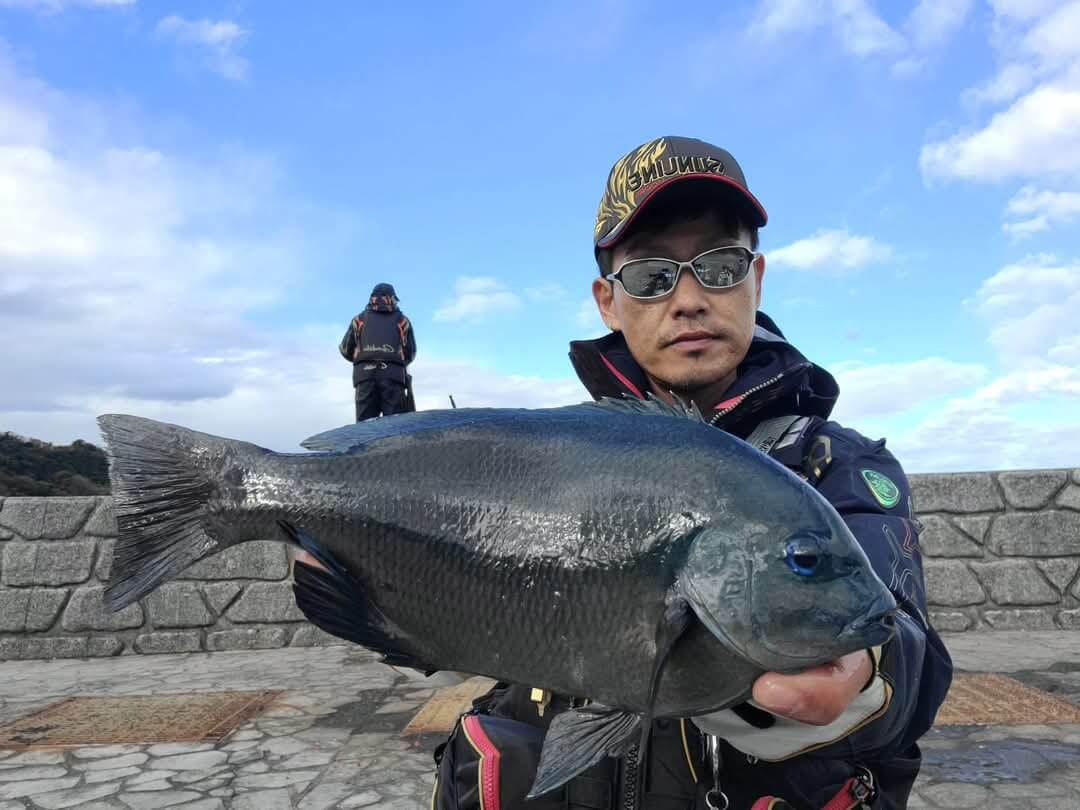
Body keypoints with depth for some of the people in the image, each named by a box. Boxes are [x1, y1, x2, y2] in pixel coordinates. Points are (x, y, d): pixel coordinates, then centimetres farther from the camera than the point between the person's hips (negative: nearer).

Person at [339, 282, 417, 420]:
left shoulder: (360, 319, 18)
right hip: (393, 375, -1)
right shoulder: (402, 320, 16)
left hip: (365, 374, 1)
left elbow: (346, 350, 19)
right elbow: (410, 353, 14)